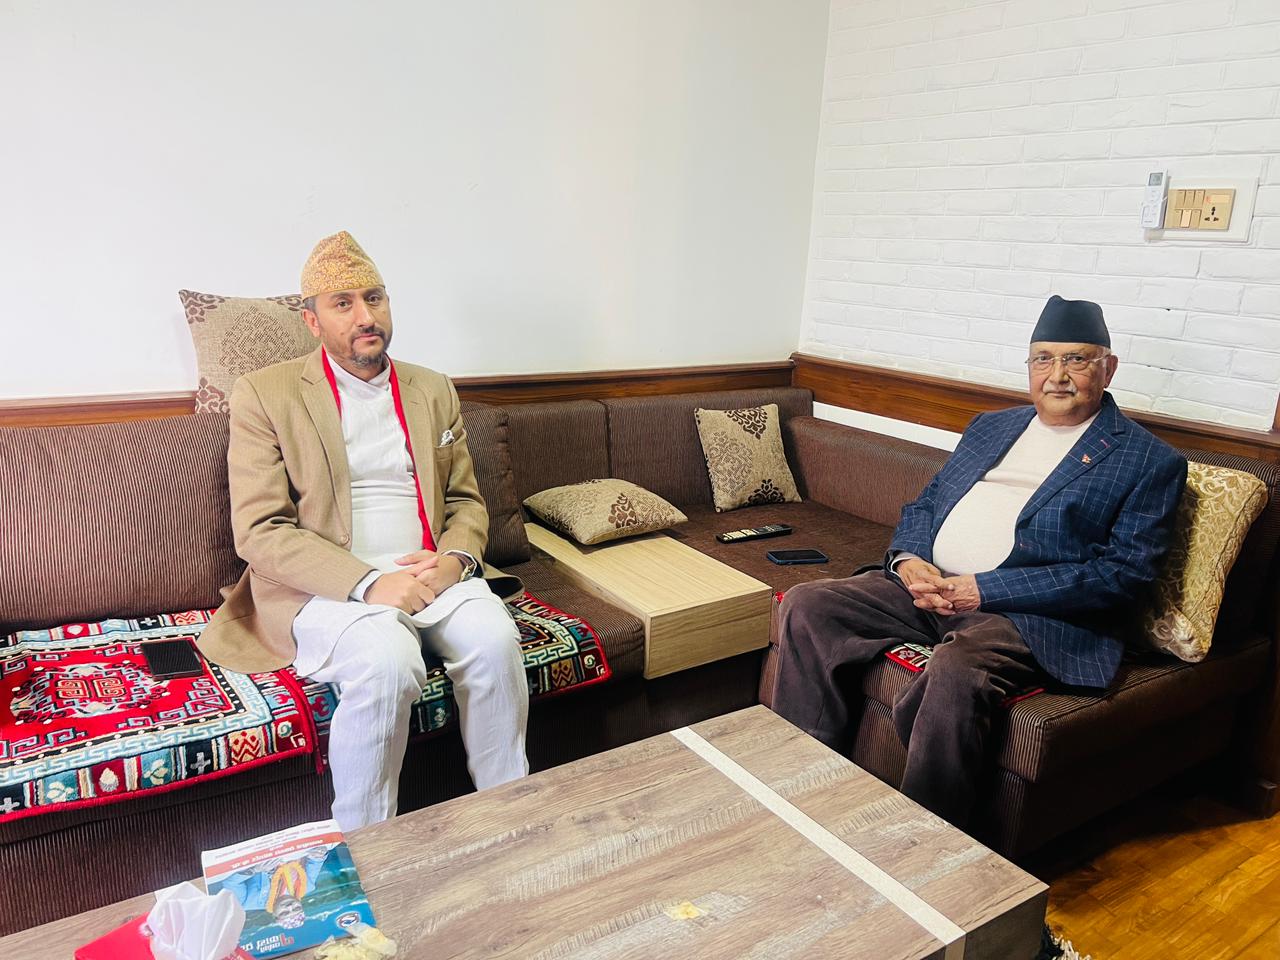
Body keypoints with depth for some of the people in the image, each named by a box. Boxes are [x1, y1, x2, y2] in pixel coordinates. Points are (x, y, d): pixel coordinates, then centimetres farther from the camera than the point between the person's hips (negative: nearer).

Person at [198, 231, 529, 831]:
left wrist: (454, 558, -7)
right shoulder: (264, 395, 1)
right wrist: (369, 583, -19)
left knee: (494, 638, -26)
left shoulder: (433, 391, 15)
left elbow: (466, 500, 17)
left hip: (431, 574, 4)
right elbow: (260, 532, -7)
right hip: (322, 589, -3)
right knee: (387, 660, -33)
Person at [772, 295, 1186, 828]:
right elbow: (924, 504, 21)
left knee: (955, 670, -37)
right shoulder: (990, 426, 22)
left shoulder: (1150, 462, 3)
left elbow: (1123, 573, -9)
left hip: (1033, 614, -6)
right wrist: (907, 559, -4)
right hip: (929, 587, 6)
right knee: (806, 604, -11)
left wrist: (985, 589, -16)